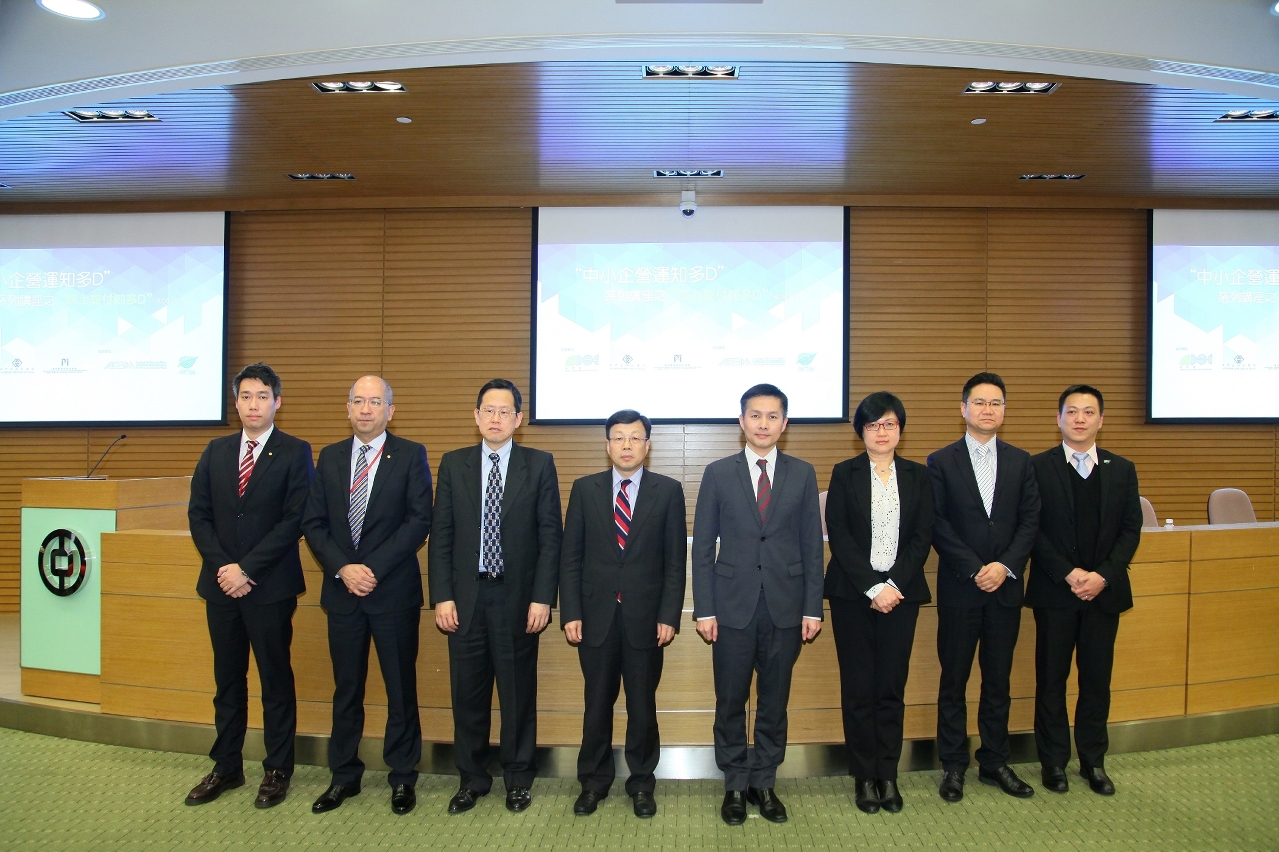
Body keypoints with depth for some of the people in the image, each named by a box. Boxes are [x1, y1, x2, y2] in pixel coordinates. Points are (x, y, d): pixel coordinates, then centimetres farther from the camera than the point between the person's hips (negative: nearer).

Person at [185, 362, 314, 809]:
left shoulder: (295, 453, -4)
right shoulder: (216, 451, 10)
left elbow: (295, 520, -12)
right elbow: (198, 514, 7)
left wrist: (247, 568, -15)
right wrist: (222, 565, -7)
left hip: (270, 587, -4)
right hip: (221, 585, 4)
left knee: (275, 679, 6)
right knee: (227, 679, 14)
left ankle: (277, 770, 18)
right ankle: (226, 767, 26)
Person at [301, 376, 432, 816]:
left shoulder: (411, 455, -2)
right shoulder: (330, 457, 9)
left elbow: (419, 521, -9)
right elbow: (314, 523, 6)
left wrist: (374, 568, -15)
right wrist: (342, 569, -9)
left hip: (394, 590, -3)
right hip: (342, 590, 3)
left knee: (401, 688, 6)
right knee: (346, 689, 13)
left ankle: (402, 777, 20)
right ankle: (344, 775, 27)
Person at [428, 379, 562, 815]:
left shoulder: (539, 464, 0)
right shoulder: (453, 464, 6)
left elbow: (550, 536, -3)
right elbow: (441, 535, 4)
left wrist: (542, 597, -8)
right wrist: (441, 596, -3)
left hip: (518, 597, -2)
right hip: (465, 598, 2)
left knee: (518, 693, 9)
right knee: (468, 693, 11)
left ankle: (518, 779, 26)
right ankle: (472, 779, 28)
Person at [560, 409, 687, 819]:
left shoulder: (668, 491, 0)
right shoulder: (585, 489, 4)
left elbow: (675, 560, -1)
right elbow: (570, 557, 3)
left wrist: (669, 616, -6)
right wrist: (570, 613, -4)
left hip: (645, 617, -1)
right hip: (596, 615, 1)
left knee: (642, 705, 10)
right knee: (597, 703, 11)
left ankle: (641, 783, 27)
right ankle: (594, 781, 28)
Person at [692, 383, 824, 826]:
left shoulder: (802, 473, 4)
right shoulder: (719, 473, 1)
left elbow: (812, 545, 5)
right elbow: (703, 545, 1)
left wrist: (813, 608, 0)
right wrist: (704, 609, -4)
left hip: (785, 606, 1)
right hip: (734, 605, -1)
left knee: (774, 701, 11)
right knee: (731, 701, 7)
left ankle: (764, 782, 27)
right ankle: (735, 785, 25)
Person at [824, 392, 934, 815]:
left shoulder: (918, 475, 8)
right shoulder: (844, 474, 2)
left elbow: (923, 537, 2)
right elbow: (839, 536, -4)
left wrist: (894, 584, -10)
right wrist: (872, 588, -11)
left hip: (901, 592, 1)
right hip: (852, 593, -1)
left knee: (892, 686, 5)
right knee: (858, 687, 3)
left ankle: (888, 775, 15)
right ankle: (864, 776, 13)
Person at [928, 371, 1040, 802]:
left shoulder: (1021, 462, 8)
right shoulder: (941, 462, -1)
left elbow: (1030, 520, 2)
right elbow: (937, 525, -6)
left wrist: (1005, 565, -12)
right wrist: (975, 570, -14)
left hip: (1005, 587, 3)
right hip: (959, 588, -2)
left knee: (998, 680, 12)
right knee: (954, 681, 6)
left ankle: (994, 762, 25)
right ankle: (953, 766, 17)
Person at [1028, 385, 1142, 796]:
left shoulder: (1121, 469, 7)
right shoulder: (1038, 467, -2)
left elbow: (1131, 529, 3)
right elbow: (1032, 529, -6)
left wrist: (1103, 575, -10)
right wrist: (1068, 573, -14)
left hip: (1105, 590, 3)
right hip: (1054, 590, -2)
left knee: (1097, 678, 10)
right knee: (1052, 678, 6)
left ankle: (1093, 760, 25)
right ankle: (1053, 760, 19)